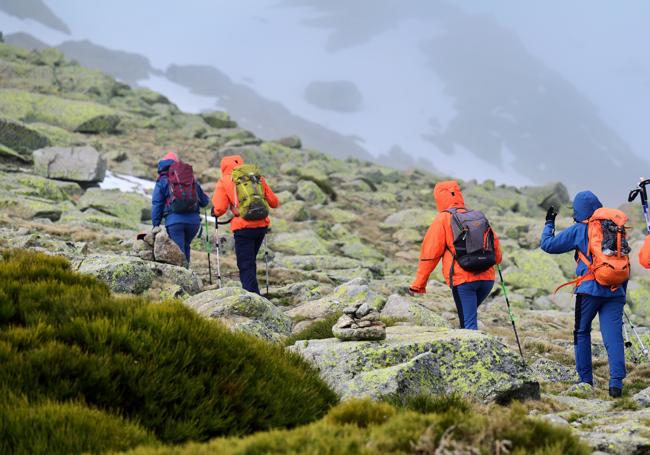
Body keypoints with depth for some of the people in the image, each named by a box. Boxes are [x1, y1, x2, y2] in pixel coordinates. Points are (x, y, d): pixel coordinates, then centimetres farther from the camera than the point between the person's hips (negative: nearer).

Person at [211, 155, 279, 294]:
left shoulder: (224, 181, 2)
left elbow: (219, 209, -6)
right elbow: (274, 202, 14)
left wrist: (214, 212, 17)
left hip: (243, 227, -4)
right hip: (262, 225, 4)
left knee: (246, 266, -3)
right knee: (251, 261, 22)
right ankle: (250, 290, 26)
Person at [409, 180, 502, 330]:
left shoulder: (442, 220, 1)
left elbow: (430, 253, -2)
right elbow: (494, 242, 21)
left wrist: (419, 283, 1)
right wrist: (497, 260, 41)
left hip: (462, 279, -5)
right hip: (487, 278, 5)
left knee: (468, 323, -3)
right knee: (469, 315, 23)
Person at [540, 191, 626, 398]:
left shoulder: (579, 230, -1)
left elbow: (548, 244, 4)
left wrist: (549, 224, 21)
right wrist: (622, 290, 24)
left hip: (590, 289, -3)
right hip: (615, 291, 3)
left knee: (582, 333, 15)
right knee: (613, 336, -3)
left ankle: (586, 379, 16)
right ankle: (616, 383, -14)